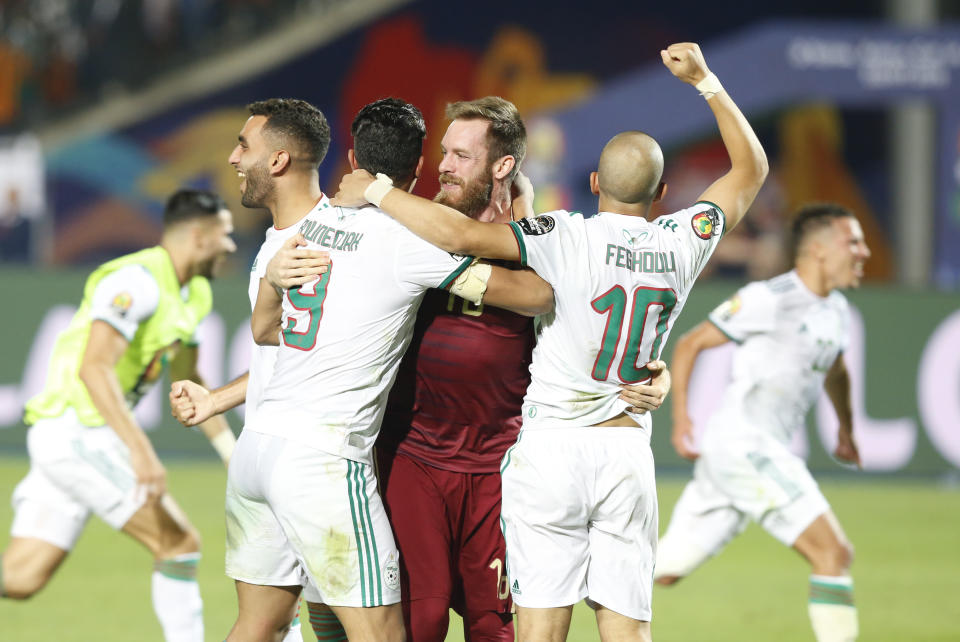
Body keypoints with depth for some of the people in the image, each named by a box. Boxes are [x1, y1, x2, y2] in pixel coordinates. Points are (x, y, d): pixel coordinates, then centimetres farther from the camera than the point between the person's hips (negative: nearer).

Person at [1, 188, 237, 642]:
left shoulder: (194, 294, 16)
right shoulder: (137, 281, -15)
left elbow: (188, 381, 30)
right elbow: (94, 367, -26)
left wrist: (231, 449, 27)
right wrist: (141, 450, -32)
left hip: (62, 438, 10)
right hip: (77, 433, -10)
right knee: (180, 544, -6)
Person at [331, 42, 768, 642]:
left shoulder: (568, 240, -10)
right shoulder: (682, 244, 3)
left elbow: (461, 234, -21)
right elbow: (752, 168, 19)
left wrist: (375, 190, -9)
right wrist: (705, 81, 25)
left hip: (550, 448, -3)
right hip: (627, 452, 3)